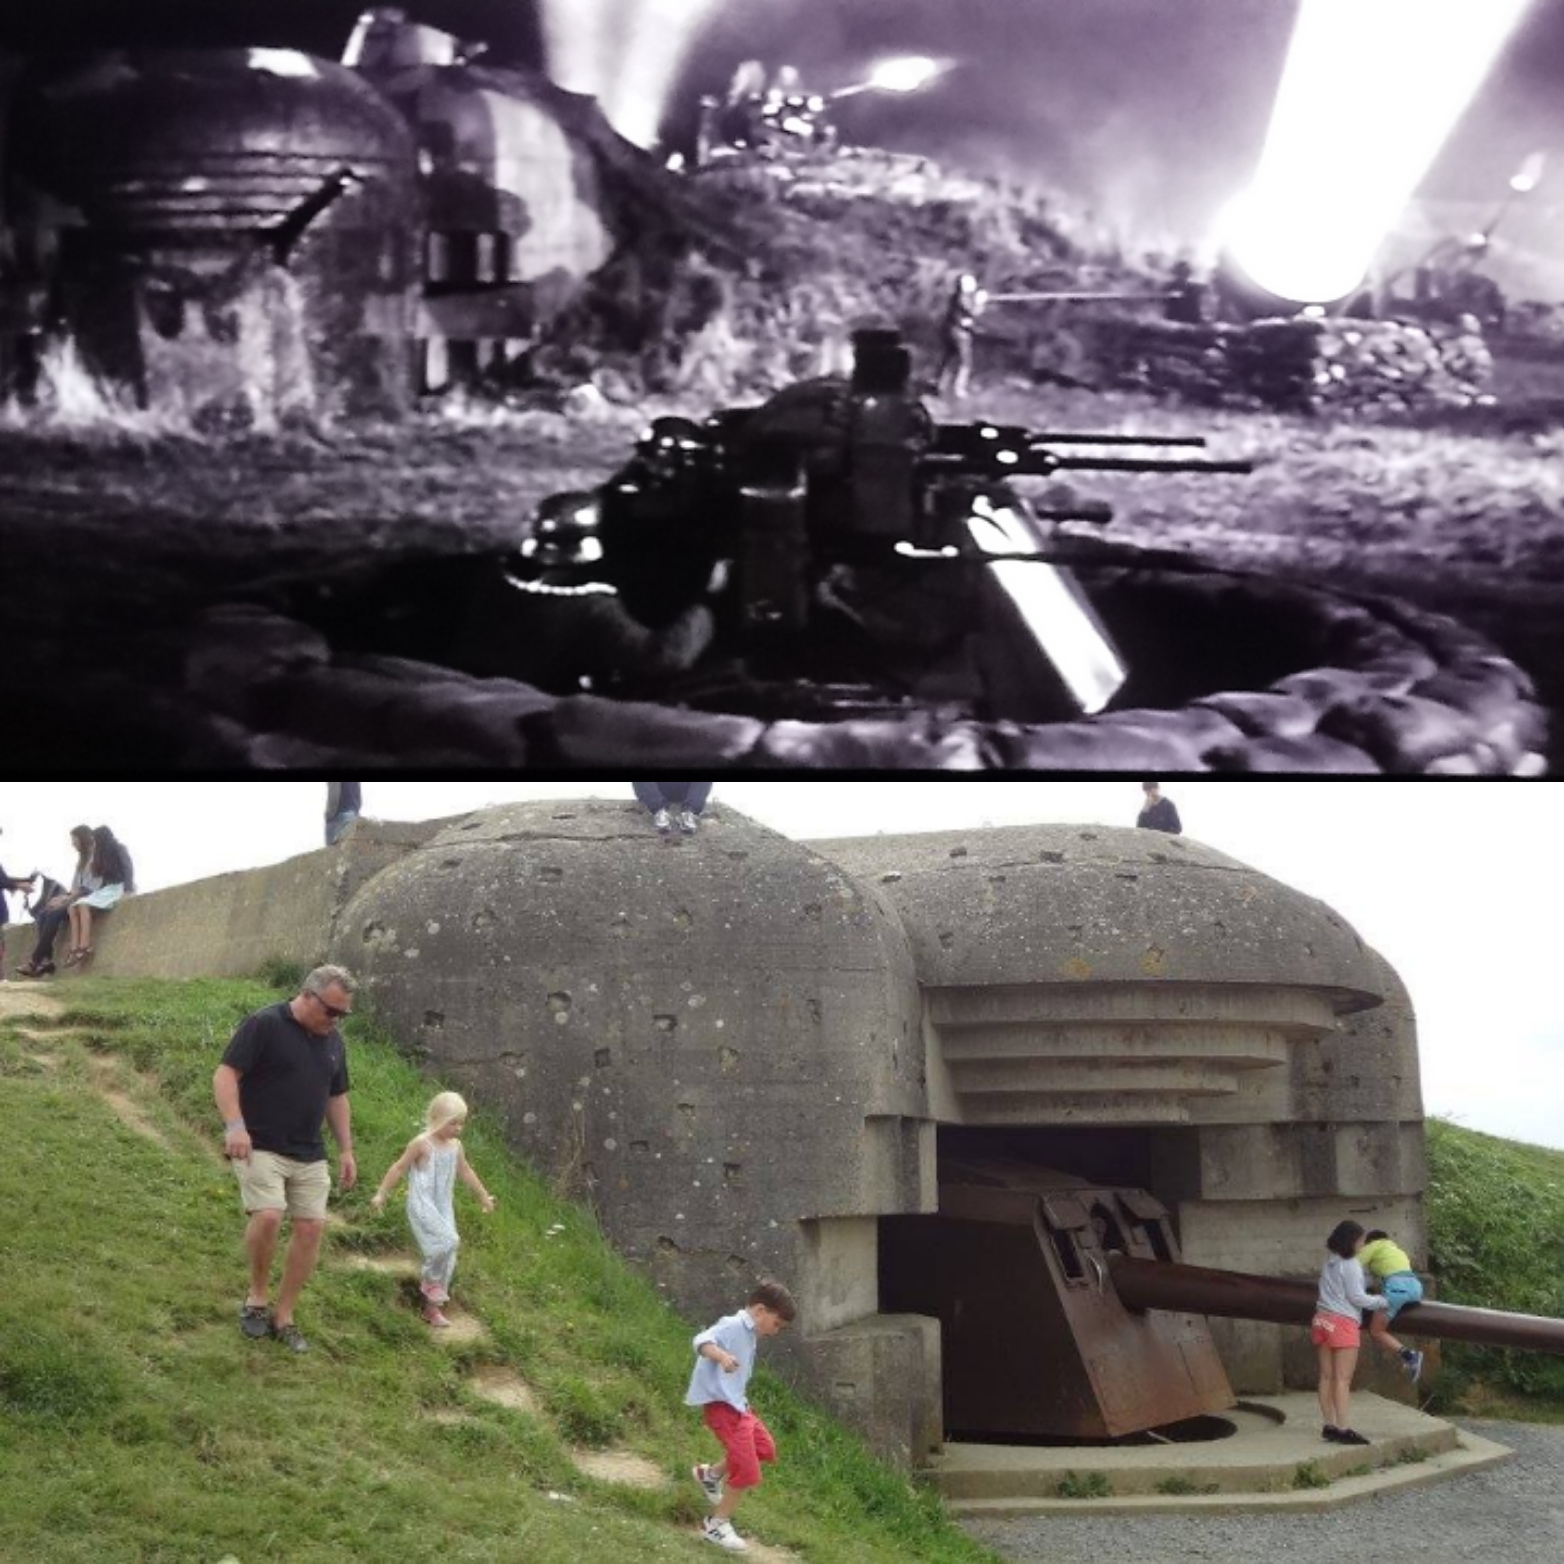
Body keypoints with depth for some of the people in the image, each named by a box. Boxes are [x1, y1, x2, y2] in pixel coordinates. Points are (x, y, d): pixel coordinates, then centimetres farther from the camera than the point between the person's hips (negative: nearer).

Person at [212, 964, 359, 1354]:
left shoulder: (333, 1041, 12)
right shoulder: (264, 1025, -9)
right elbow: (225, 1074, -13)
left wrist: (346, 1150, 16)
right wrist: (234, 1125, -25)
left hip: (309, 1154, 6)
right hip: (259, 1147, -6)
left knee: (311, 1227, -3)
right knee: (268, 1216, -24)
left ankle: (284, 1317, 9)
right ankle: (258, 1295, 0)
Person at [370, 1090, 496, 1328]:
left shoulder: (456, 1146, 7)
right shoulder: (421, 1144, -12)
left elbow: (466, 1173, 22)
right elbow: (399, 1168, -7)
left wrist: (484, 1197, 31)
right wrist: (381, 1194, -8)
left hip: (443, 1208, 7)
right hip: (422, 1205, -7)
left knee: (447, 1260, 6)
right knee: (448, 1241, -25)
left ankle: (432, 1307, 17)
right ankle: (432, 1283, -4)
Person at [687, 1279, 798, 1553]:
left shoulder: (748, 1334, 15)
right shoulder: (733, 1326, -15)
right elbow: (702, 1341, -32)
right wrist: (722, 1356, -50)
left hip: (737, 1404, 10)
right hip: (721, 1405, -10)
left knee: (765, 1448, 24)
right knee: (748, 1472, -10)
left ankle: (711, 1475, 35)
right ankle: (717, 1525, 5)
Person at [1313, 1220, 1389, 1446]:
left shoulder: (1330, 1263, 16)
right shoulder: (1350, 1265, -9)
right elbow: (1357, 1297, -11)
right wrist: (1381, 1302, 3)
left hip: (1322, 1319, 8)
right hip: (1343, 1322, -8)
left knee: (1327, 1376, 7)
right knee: (1343, 1379, -10)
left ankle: (1330, 1426, 8)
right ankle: (1343, 1429, -13)